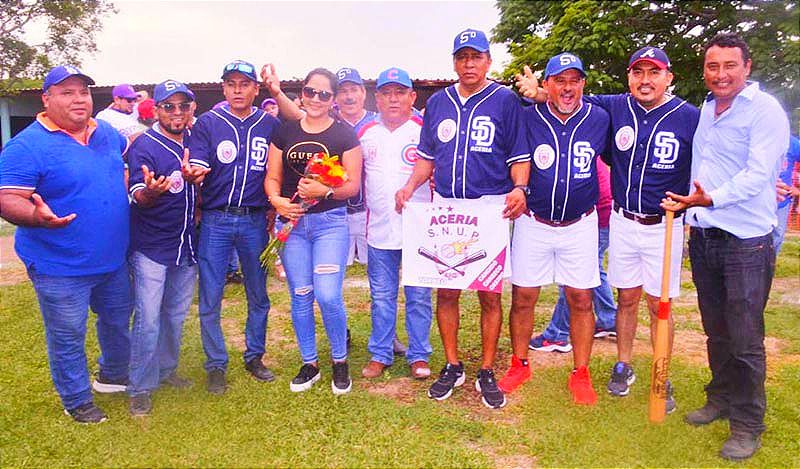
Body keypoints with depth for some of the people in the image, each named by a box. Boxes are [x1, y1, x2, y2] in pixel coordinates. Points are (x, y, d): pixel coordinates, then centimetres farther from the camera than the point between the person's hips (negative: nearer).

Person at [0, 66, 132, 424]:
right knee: (68, 337, 8)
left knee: (118, 320, 23)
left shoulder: (107, 133, 5)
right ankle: (77, 400, 30)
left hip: (113, 259, 7)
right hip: (60, 267, -6)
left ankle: (113, 375, 47)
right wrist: (37, 215, -40)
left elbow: (128, 159, 24)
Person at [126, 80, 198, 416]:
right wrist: (150, 191, -43)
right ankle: (141, 388, 13)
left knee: (176, 316, 17)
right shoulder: (144, 146, -13)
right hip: (151, 249, -6)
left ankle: (166, 370, 35)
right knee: (148, 320, -2)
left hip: (187, 245, 6)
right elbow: (138, 197, -23)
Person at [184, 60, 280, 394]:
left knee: (259, 296, 11)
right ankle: (216, 365, 19)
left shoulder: (270, 125, 6)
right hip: (215, 219, -1)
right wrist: (192, 174, -32)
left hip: (255, 220, 2)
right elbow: (196, 168, -9)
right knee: (210, 300, 3)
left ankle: (254, 357, 28)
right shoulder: (207, 123, 2)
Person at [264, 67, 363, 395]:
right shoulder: (285, 132, 9)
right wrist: (277, 200, -11)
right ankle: (309, 364, 26)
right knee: (300, 296, 8)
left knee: (328, 295, -13)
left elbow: (353, 184, -2)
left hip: (330, 221, -3)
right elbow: (272, 177, 9)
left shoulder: (345, 135, 1)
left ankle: (340, 361, 12)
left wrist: (326, 190, -21)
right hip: (292, 222, 3)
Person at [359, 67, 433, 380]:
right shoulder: (365, 133, 8)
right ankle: (380, 354, 25)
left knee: (418, 296, 7)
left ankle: (419, 355, 21)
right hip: (379, 230, 3)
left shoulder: (424, 131, -2)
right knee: (381, 296, 12)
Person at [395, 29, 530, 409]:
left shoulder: (505, 100, 2)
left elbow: (519, 155, 1)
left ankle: (486, 372, 16)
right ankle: (453, 367, 22)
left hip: (491, 207, -3)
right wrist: (410, 186, 0)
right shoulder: (438, 103, 13)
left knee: (489, 294, 1)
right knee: (446, 291, 6)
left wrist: (519, 188, -18)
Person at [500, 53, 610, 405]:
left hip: (580, 224, 1)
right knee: (523, 297, 5)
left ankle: (580, 374, 18)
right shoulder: (527, 118, -7)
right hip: (533, 223, 0)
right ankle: (520, 366, 22)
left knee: (581, 299, 4)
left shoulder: (599, 119, -2)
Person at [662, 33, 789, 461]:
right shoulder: (704, 111, 12)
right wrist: (688, 204, 12)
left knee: (745, 340, 0)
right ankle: (721, 399, 33)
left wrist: (711, 199, -33)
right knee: (716, 332, 17)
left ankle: (747, 424, 15)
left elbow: (757, 174, -20)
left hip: (746, 241, -6)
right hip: (703, 236, 7)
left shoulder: (765, 110, -10)